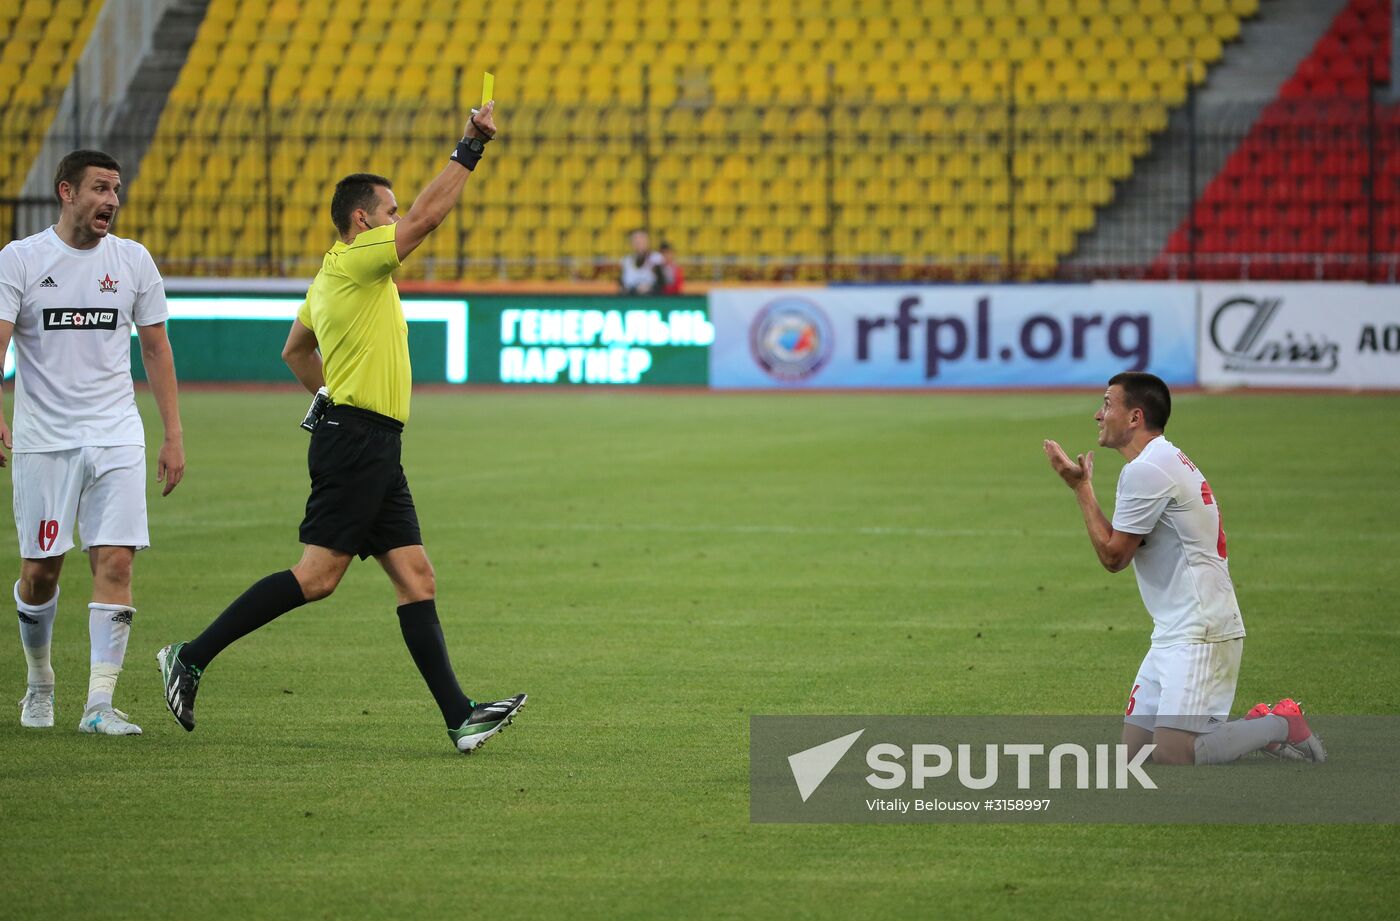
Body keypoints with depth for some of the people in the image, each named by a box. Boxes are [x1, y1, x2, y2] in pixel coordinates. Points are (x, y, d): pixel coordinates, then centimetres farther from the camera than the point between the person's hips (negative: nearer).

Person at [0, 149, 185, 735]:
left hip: (117, 438, 2)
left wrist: (173, 436, 9)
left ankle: (100, 703, -12)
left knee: (116, 561, -11)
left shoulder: (133, 261, 7)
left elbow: (156, 350, 13)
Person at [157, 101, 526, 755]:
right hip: (356, 440, -10)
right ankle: (191, 658, -5)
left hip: (373, 452, 10)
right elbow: (427, 217, -16)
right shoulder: (354, 261, -9)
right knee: (317, 574, -12)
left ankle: (460, 718, -4)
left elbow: (295, 350, 31)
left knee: (415, 577, 2)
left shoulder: (332, 277, 19)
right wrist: (469, 150, -11)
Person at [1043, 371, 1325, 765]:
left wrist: (1082, 488, -5)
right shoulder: (1169, 461, 19)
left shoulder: (1146, 470, -15)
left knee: (1171, 754, -18)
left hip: (1199, 633, -11)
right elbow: (1120, 546, 20)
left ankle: (1282, 726, 0)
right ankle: (1258, 726, 15)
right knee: (1134, 747, 7)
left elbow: (1113, 556, -11)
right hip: (1174, 631, 11)